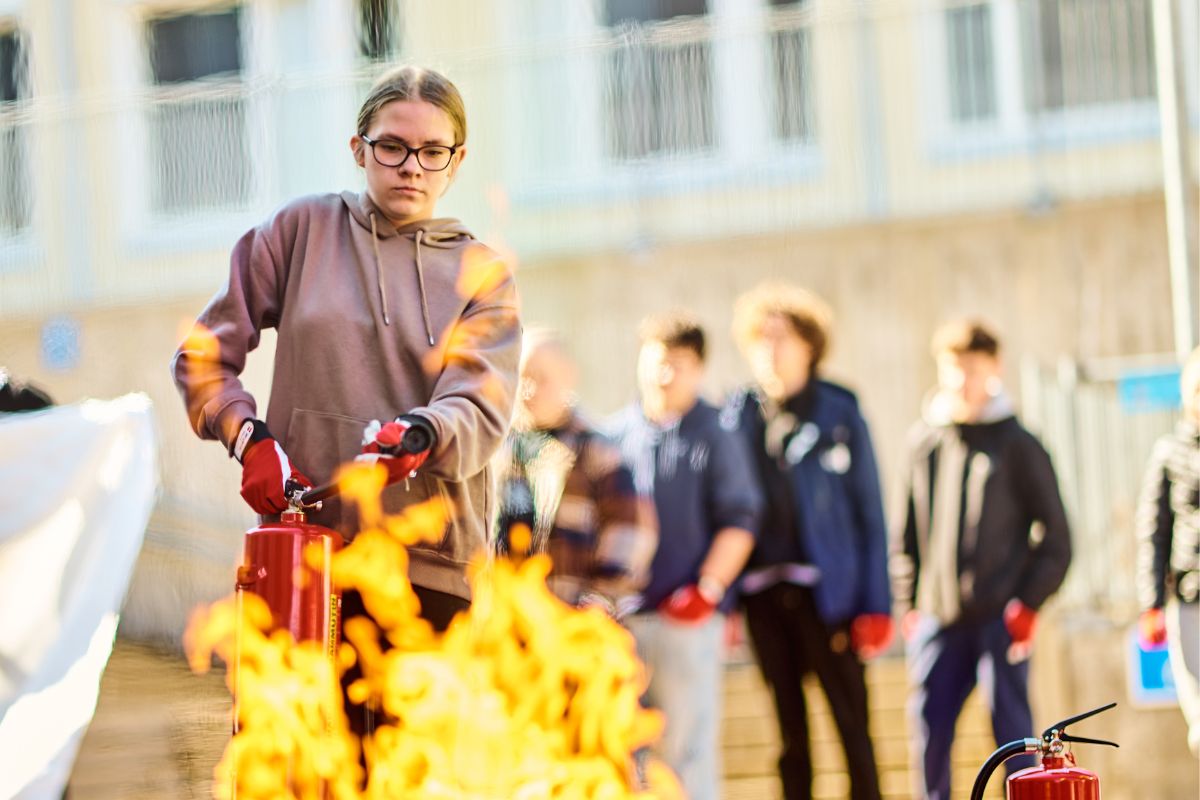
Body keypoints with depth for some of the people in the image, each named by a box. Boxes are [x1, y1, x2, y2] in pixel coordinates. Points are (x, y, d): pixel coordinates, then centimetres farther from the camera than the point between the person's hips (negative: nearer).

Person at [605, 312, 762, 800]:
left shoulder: (715, 437, 1)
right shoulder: (615, 435, 10)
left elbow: (739, 522, -2)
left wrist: (707, 589, -11)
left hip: (688, 616, -3)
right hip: (618, 614, 4)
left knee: (687, 743, -2)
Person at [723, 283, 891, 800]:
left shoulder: (839, 412, 1)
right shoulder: (737, 415, 7)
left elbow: (868, 510, 1)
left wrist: (875, 604, -5)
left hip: (826, 592, -3)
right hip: (763, 595, 3)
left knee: (852, 724, -3)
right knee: (789, 732, 9)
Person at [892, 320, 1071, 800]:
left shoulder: (1018, 446, -1)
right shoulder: (926, 444, 9)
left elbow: (1056, 538, 1)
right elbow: (907, 534, 14)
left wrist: (1028, 602, -8)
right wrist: (907, 605, 6)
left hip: (1001, 618, -3)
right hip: (937, 618, 3)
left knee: (1011, 729, -4)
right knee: (928, 730, 0)